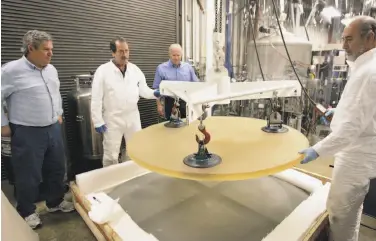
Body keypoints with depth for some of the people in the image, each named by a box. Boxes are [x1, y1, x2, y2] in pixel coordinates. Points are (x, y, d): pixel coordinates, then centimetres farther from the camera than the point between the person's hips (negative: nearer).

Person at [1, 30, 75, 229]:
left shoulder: (51, 70, 8)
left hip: (53, 129, 7)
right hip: (27, 133, -6)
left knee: (57, 169, 16)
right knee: (29, 175, 7)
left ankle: (56, 202, 36)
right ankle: (26, 212, 29)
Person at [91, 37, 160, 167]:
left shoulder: (135, 70, 4)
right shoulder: (103, 71, -7)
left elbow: (143, 90, 7)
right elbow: (96, 99, -8)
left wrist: (154, 93, -14)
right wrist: (98, 121, -10)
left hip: (133, 117, 4)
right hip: (112, 119, -3)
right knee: (111, 155, 8)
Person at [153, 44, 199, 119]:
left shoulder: (188, 67, 7)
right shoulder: (161, 68, 1)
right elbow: (157, 88, 2)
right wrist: (159, 105, -4)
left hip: (186, 102, 2)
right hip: (170, 102, -2)